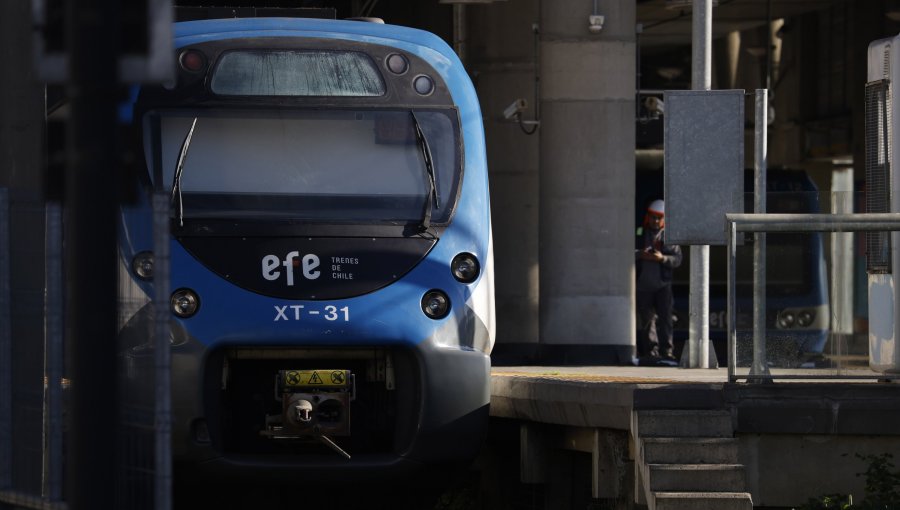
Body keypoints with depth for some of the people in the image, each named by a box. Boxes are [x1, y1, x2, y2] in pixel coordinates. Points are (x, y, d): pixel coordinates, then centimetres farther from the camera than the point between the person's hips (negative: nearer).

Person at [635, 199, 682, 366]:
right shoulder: (639, 235, 10)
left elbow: (677, 259, -2)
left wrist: (662, 258, -19)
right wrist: (640, 255, -15)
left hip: (662, 285, -2)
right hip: (643, 285, 2)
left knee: (664, 317, -11)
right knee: (646, 320, 7)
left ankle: (667, 352, -14)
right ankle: (651, 352, 14)